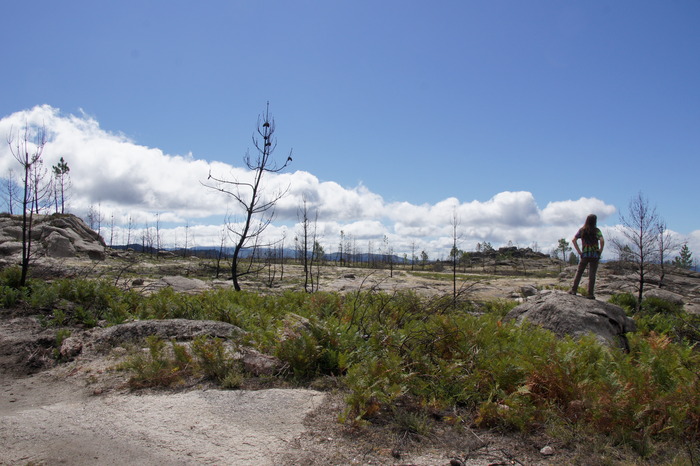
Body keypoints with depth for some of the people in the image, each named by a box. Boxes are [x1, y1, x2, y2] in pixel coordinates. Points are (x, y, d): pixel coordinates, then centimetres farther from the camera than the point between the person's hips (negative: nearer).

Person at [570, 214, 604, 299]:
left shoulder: (582, 230, 3)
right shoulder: (596, 230, -5)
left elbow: (574, 240, -5)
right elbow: (602, 241, -19)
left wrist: (579, 251, -1)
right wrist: (600, 251, -5)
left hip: (584, 254, 2)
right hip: (594, 255, -2)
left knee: (579, 272, 13)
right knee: (592, 274, 2)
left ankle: (574, 290, 12)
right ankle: (590, 294, 3)